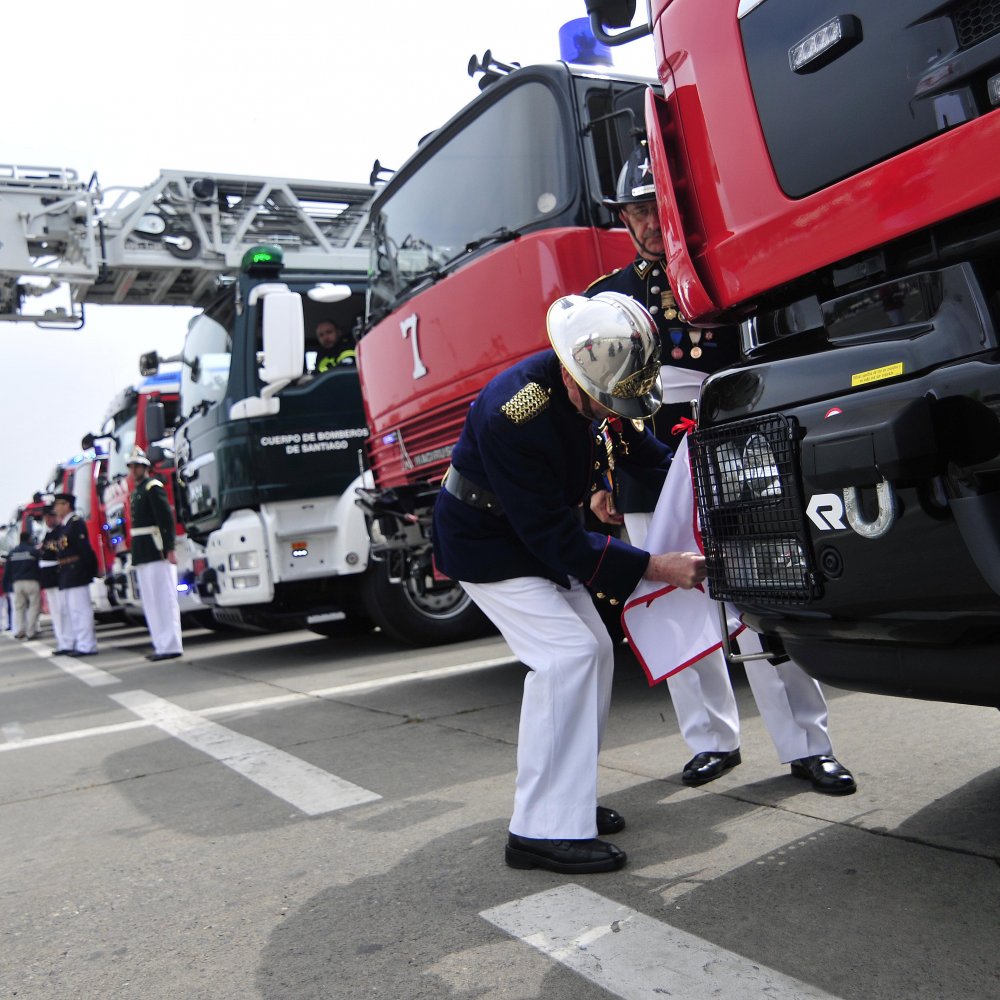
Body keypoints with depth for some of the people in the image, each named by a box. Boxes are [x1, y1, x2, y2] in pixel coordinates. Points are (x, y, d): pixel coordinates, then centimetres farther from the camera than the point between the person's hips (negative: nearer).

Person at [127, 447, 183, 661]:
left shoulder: (153, 487, -8)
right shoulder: (136, 492, 19)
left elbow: (167, 518, -15)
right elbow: (138, 523, 18)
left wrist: (170, 549, -21)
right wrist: (136, 554, 14)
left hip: (157, 553, -9)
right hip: (142, 555, 9)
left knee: (164, 599, -6)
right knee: (151, 602, 11)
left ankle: (171, 646, -4)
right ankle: (161, 644, 16)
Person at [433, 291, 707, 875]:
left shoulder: (595, 386, -12)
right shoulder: (512, 415, -35)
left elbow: (640, 446, 7)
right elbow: (556, 538, -31)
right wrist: (653, 568, -31)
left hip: (540, 536, 9)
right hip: (487, 546, -9)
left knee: (594, 651, 8)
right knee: (566, 655, -20)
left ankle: (571, 800, 20)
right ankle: (543, 831, -13)